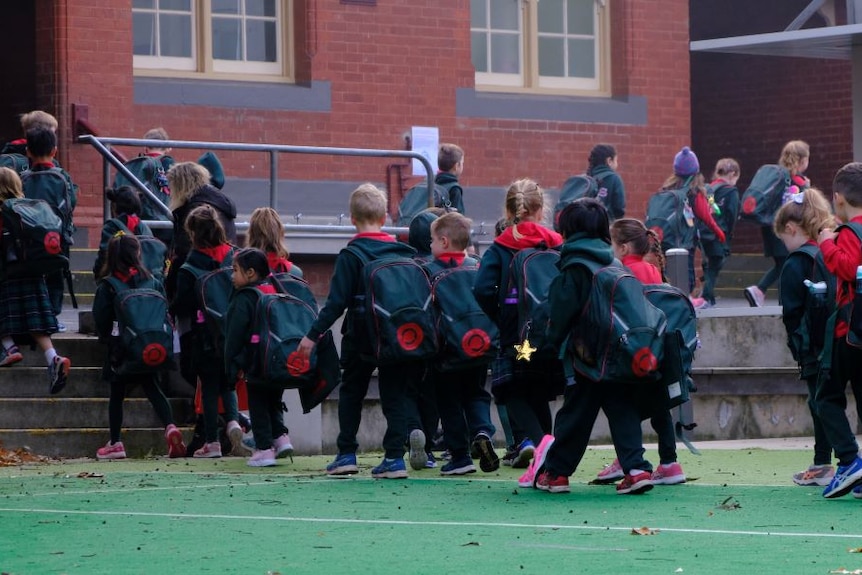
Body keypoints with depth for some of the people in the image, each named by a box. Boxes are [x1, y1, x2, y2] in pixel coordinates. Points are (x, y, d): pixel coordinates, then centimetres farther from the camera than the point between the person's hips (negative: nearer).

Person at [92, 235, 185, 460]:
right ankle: (170, 427, -14)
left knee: (117, 394, 9)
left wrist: (106, 338, 10)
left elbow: (100, 319, -9)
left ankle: (115, 443, 13)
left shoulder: (106, 286, -10)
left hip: (120, 348, -2)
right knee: (153, 390, 8)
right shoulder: (153, 282, -1)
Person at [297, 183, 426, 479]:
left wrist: (313, 335, -11)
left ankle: (346, 454, 12)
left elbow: (337, 302, -14)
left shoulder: (350, 255, -10)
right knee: (395, 395, 7)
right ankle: (395, 457, -2)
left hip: (361, 338, -2)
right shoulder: (404, 252, 2)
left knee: (351, 391, 14)